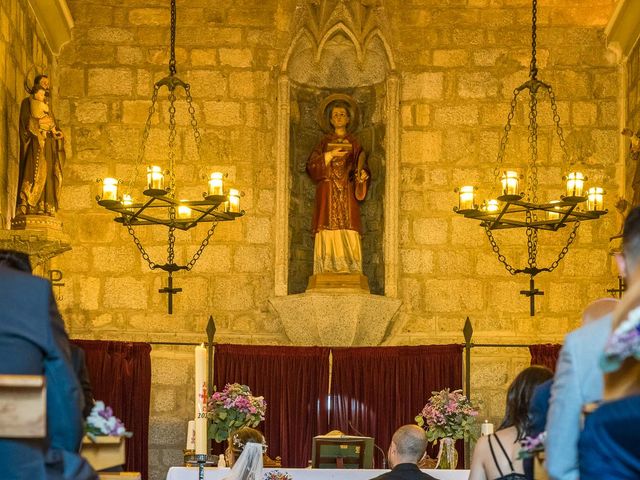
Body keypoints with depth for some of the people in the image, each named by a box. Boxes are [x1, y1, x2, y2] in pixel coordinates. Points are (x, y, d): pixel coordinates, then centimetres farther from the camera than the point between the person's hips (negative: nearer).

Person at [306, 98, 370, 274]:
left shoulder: (354, 143, 15)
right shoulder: (325, 141, 14)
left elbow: (362, 167, 11)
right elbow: (312, 165, 4)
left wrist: (362, 174, -11)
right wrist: (330, 155, -9)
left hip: (347, 193, 0)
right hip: (328, 192, 0)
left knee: (348, 232, -9)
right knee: (328, 230, -10)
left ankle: (349, 270, -12)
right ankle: (328, 269, -13)